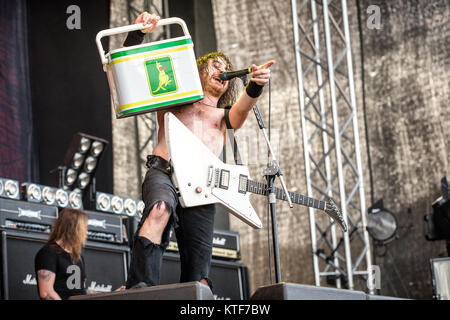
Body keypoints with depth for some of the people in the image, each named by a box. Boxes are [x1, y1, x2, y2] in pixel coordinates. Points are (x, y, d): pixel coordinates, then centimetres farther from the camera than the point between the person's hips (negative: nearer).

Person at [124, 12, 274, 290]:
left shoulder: (226, 117, 31)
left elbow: (243, 107, 6)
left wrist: (256, 85, -16)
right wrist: (138, 32, 3)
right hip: (164, 172, -3)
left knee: (198, 279, -9)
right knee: (160, 208, -39)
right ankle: (140, 287, -48)